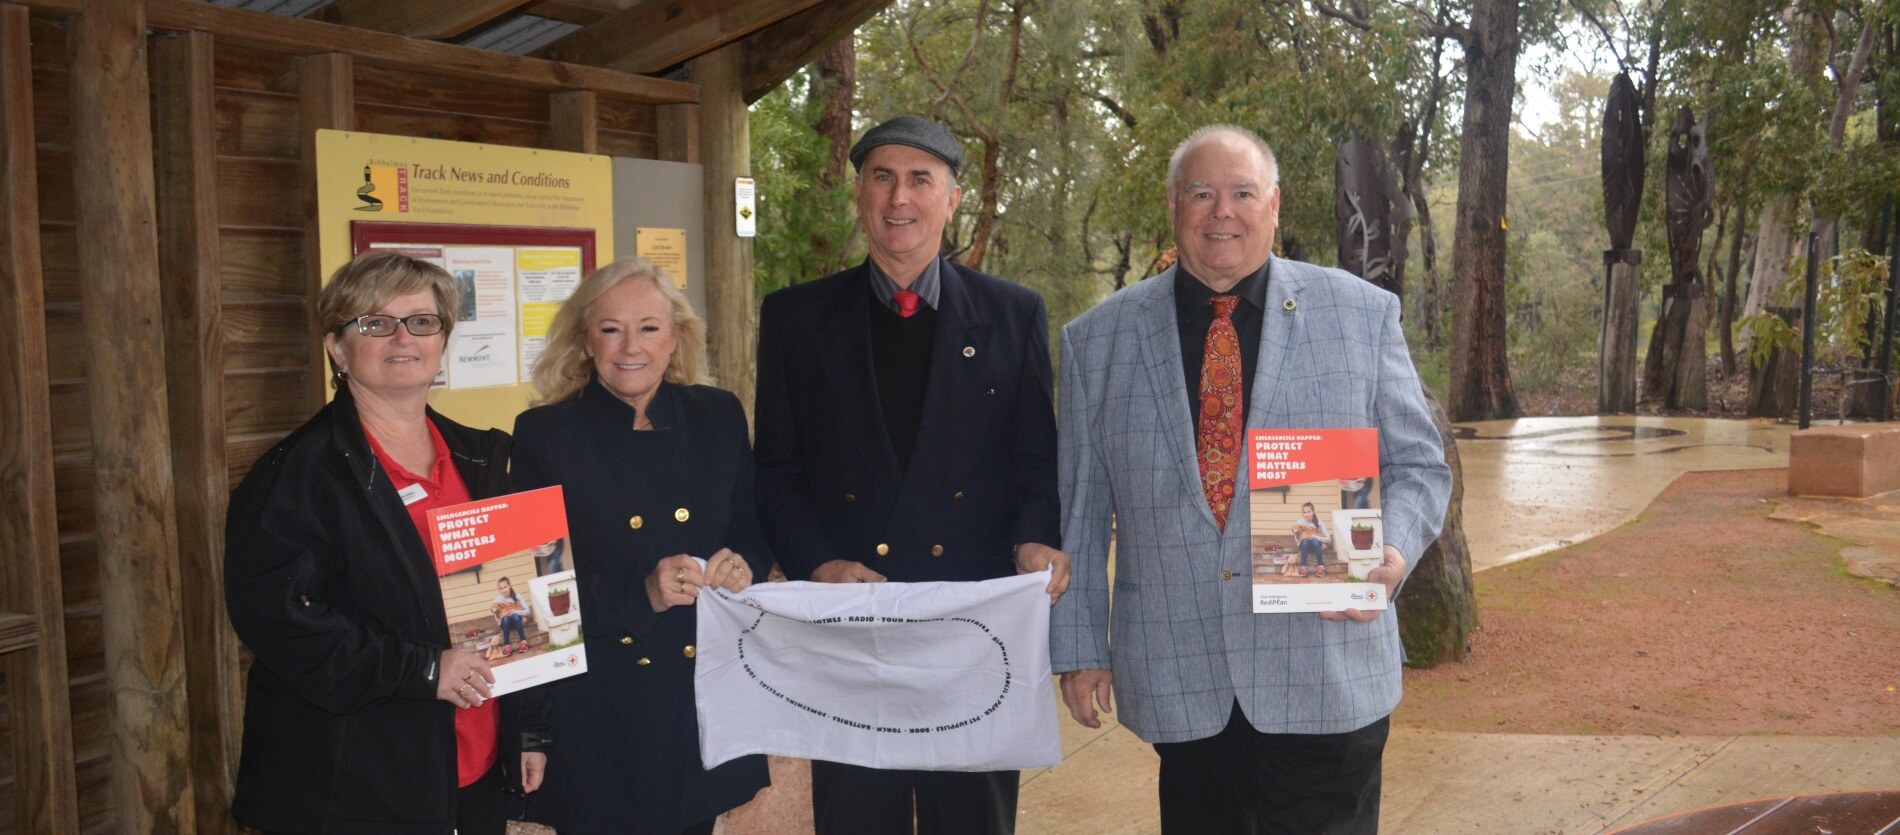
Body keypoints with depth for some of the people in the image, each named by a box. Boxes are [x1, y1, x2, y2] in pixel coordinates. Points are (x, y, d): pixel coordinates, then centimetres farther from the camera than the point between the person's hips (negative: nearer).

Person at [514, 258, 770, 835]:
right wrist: (640, 593, -23)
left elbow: (755, 529, 9)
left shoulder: (719, 416, 2)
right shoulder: (544, 434, -7)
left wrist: (742, 566, -13)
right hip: (598, 705, -3)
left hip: (705, 694, 3)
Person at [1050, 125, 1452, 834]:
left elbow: (1418, 465, 7)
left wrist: (1395, 552, -13)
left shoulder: (1363, 314, 3)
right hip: (1178, 688, 1)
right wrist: (1077, 648, 7)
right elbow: (1079, 507, 8)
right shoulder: (1098, 339, 5)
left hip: (1327, 675, -1)